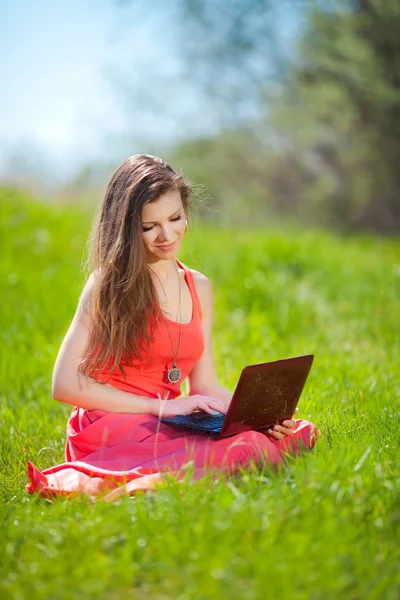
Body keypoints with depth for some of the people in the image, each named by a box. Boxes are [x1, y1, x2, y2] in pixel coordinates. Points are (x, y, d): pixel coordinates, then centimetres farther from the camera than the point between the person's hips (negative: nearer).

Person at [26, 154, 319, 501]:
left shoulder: (199, 288, 16)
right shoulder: (109, 285, -2)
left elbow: (204, 385, 18)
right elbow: (65, 384, -9)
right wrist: (161, 407, -13)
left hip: (161, 428, 7)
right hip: (109, 428, -7)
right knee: (244, 449, -33)